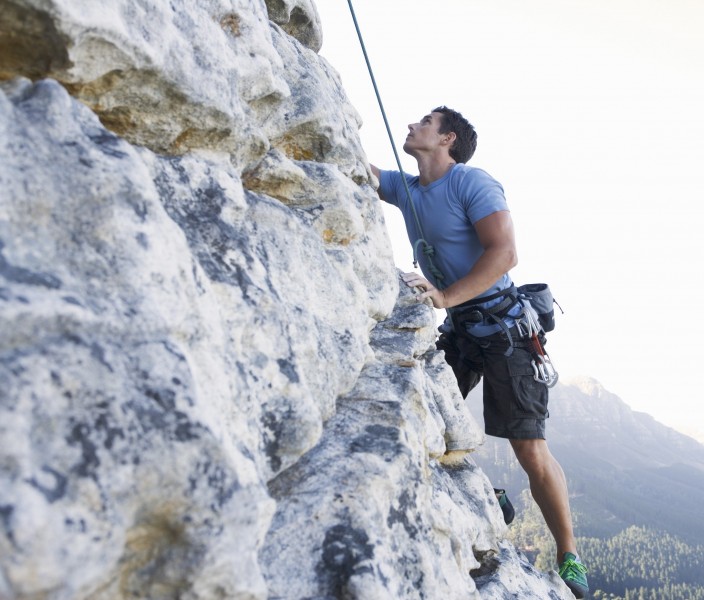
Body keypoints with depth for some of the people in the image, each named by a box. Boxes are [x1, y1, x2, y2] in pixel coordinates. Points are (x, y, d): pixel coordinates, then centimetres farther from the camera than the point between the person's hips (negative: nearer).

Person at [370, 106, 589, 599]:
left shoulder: (472, 182, -13)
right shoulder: (405, 188, 10)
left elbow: (504, 253, -22)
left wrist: (445, 297, -30)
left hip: (501, 326, -7)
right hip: (457, 332, 7)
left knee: (530, 449, -8)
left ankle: (570, 558, 8)